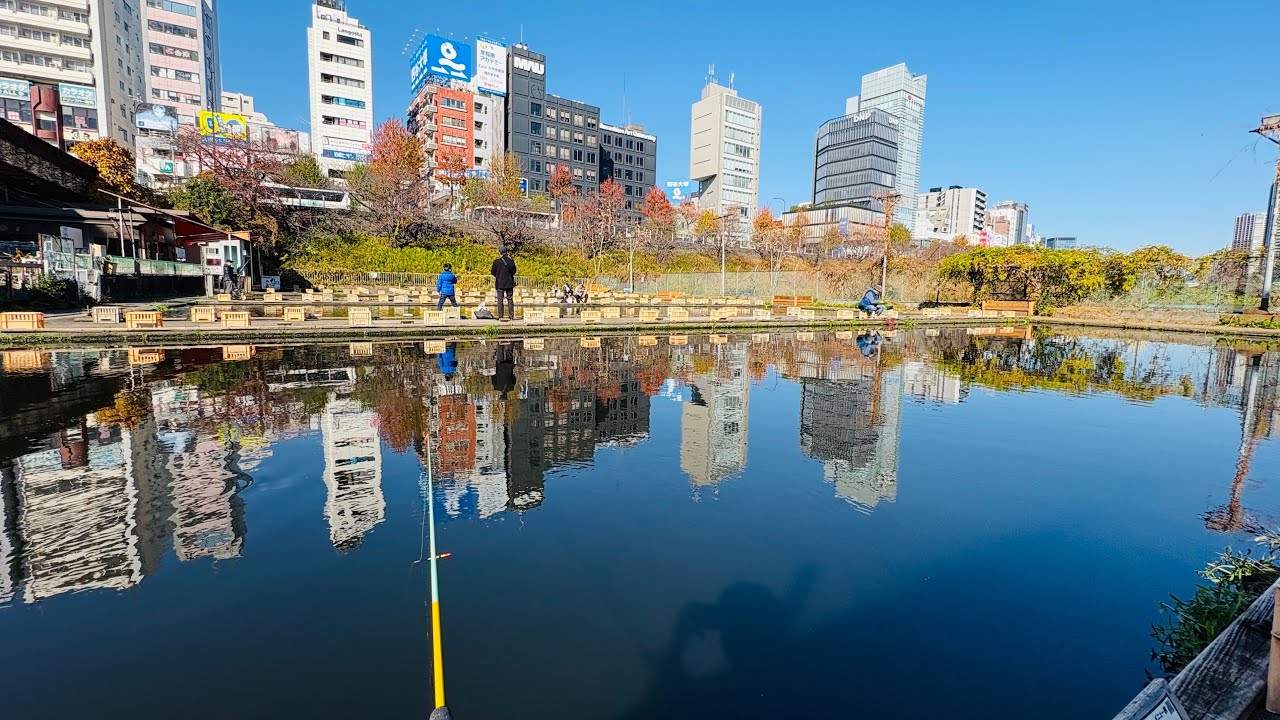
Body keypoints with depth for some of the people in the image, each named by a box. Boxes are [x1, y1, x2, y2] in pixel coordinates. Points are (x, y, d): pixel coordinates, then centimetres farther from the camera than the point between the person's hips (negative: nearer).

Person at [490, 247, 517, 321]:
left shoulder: (497, 262, -10)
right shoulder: (511, 261, -4)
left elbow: (493, 272, -4)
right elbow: (514, 272, 6)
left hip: (500, 283, -2)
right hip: (509, 283, 2)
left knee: (500, 300, 3)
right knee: (510, 300, 9)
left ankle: (500, 316, 0)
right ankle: (511, 316, 7)